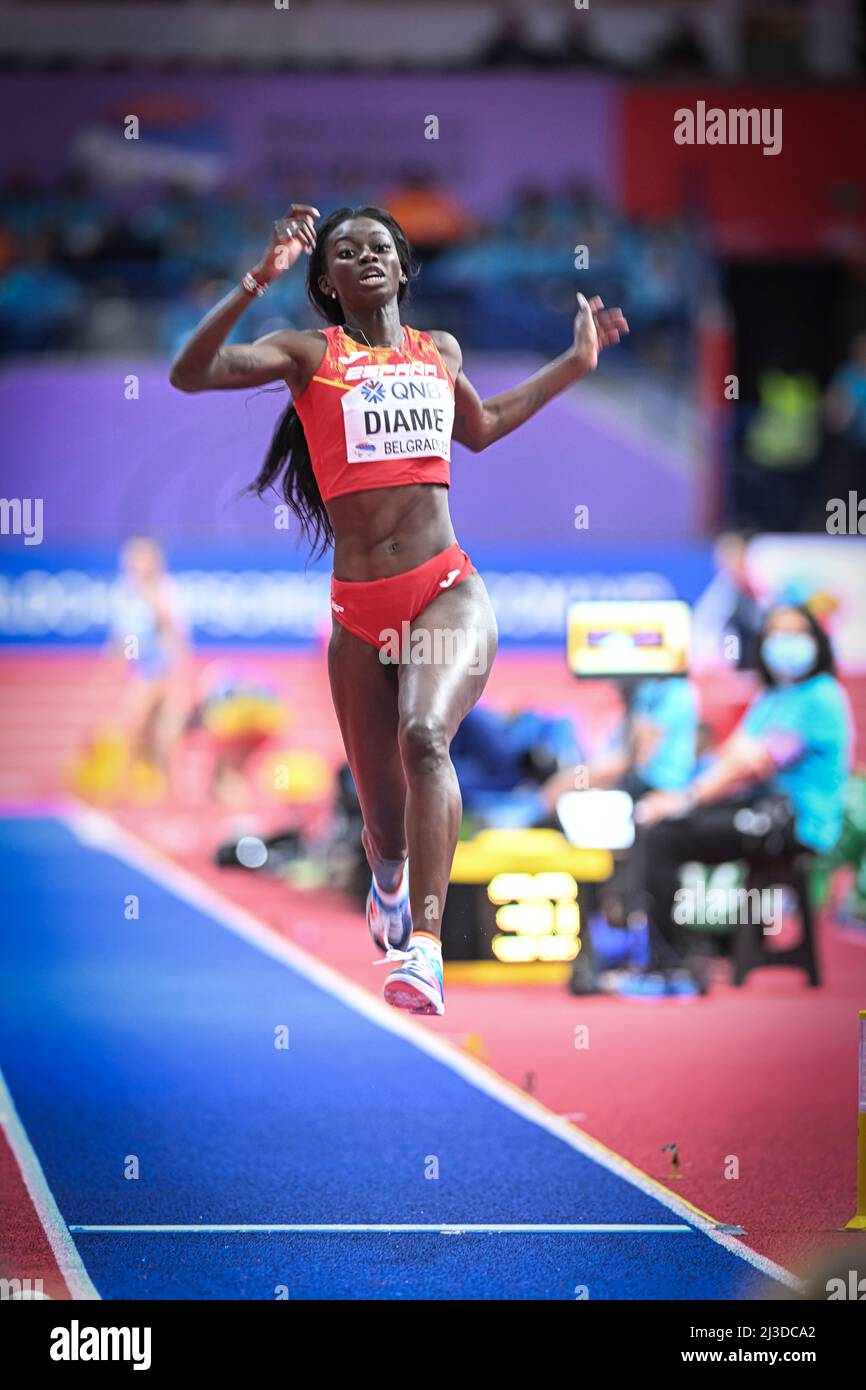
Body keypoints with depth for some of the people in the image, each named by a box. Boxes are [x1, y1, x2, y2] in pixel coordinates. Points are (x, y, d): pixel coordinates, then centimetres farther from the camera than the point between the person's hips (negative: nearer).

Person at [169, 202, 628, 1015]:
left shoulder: (439, 352, 15)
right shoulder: (310, 355, 4)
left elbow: (479, 426, 37)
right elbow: (189, 373, -12)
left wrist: (577, 362, 37)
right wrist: (258, 281, -21)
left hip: (448, 592, 0)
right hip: (359, 610, 0)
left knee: (425, 736, -30)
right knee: (382, 814, 9)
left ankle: (426, 948, -39)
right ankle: (388, 874, 49)